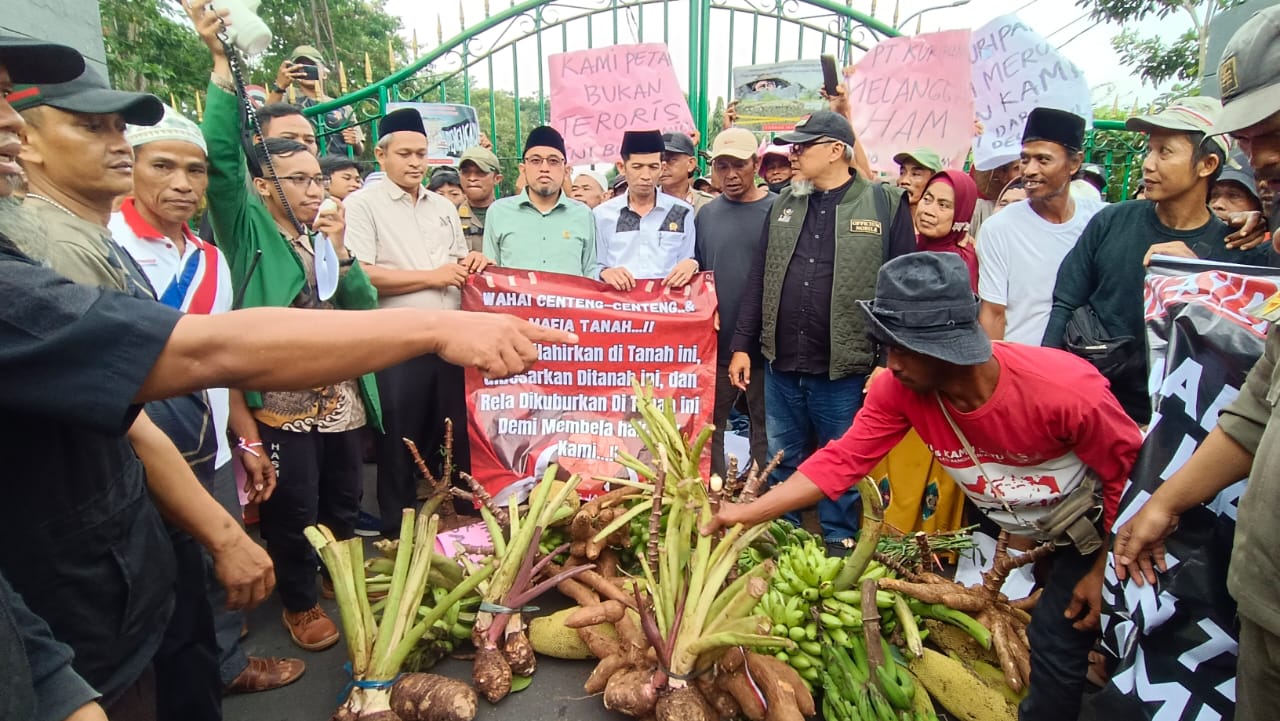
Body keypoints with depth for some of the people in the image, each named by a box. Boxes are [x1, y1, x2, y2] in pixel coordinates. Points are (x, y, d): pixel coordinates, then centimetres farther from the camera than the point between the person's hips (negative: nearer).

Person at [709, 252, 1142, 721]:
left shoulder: (1067, 391, -37)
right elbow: (842, 460, -22)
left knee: (1056, 645, -2)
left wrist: (1103, 572, -14)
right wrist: (747, 513, -26)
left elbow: (1130, 471, -20)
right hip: (1022, 533, 4)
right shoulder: (899, 389, -27)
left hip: (1094, 530, -3)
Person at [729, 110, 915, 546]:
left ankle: (838, 547, 31)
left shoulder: (886, 204, -3)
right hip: (781, 366, 5)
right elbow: (758, 279, 11)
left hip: (844, 371, -4)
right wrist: (742, 346, 7)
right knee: (781, 466, 17)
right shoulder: (783, 204, 11)